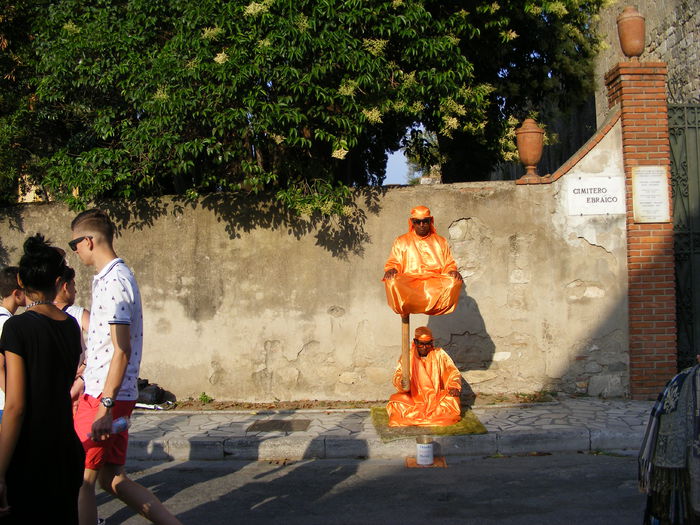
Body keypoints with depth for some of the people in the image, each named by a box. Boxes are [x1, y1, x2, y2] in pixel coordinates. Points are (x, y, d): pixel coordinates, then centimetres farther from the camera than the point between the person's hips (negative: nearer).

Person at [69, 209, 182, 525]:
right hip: (99, 393, 10)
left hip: (105, 397, -10)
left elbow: (121, 352, -23)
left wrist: (104, 408, -24)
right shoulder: (113, 277, 15)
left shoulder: (113, 282, -17)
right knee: (112, 479, 14)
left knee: (80, 481, 1)